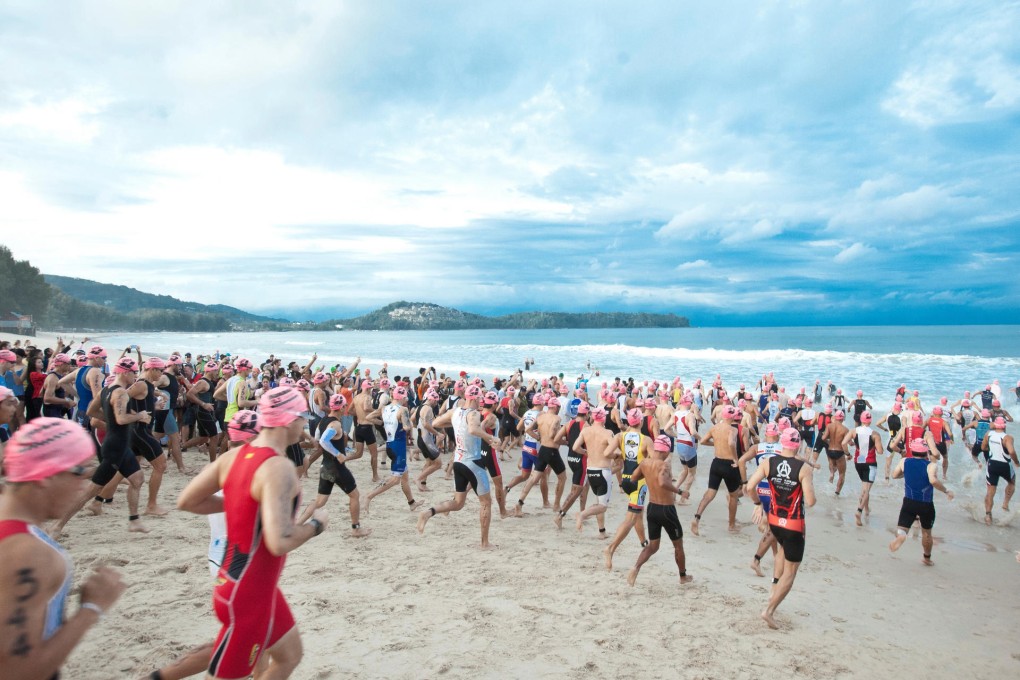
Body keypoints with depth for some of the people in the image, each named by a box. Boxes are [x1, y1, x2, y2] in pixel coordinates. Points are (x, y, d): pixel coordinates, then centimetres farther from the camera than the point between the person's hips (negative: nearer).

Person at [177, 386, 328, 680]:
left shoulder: (234, 455, -1)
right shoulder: (279, 468, -26)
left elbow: (186, 501, 5)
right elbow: (279, 543, -34)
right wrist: (315, 524, -15)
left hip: (236, 581, 9)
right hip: (249, 593, -9)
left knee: (290, 655, 23)